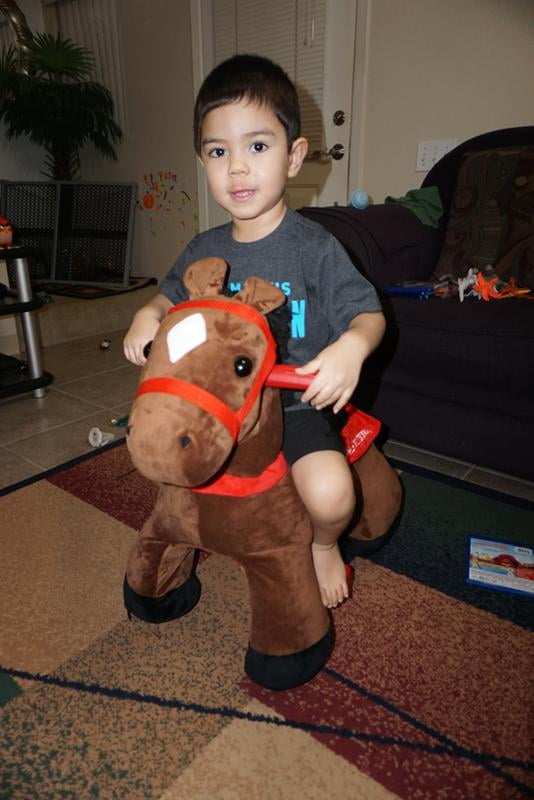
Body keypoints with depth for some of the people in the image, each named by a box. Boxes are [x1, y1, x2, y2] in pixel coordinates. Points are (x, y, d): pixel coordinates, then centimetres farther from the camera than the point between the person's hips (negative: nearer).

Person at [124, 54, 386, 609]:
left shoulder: (314, 248, -12)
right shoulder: (205, 251, 3)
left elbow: (369, 313, -11)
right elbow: (171, 296, 19)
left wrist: (351, 347, -34)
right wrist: (147, 316, -4)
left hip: (298, 403, -5)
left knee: (329, 495, -27)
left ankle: (323, 543, 14)